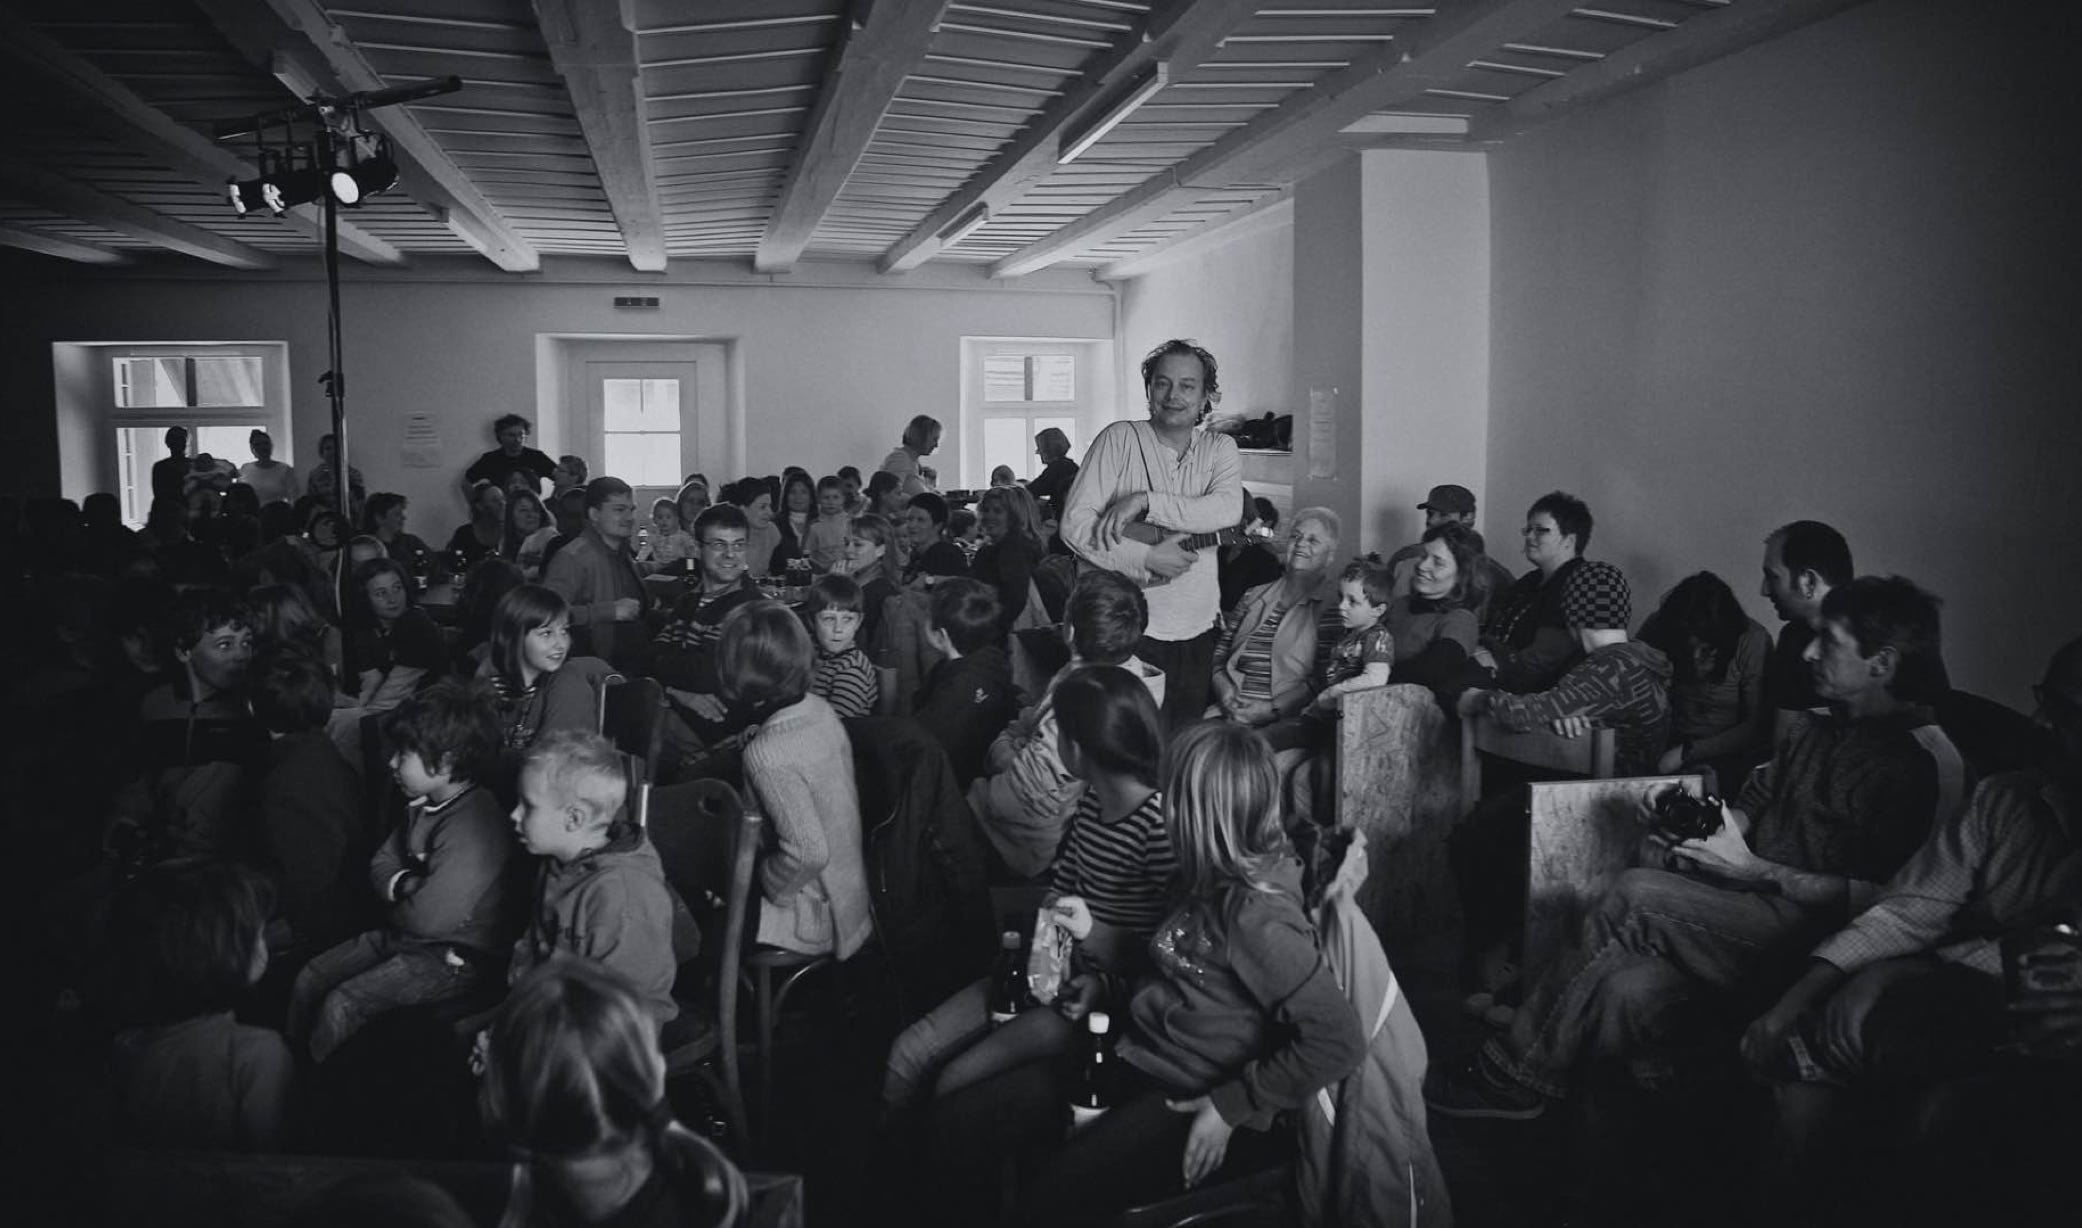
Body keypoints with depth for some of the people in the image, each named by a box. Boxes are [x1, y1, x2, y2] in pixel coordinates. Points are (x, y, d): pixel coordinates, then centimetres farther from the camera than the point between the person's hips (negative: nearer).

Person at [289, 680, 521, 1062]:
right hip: (401, 935, 10)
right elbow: (381, 863, 15)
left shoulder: (473, 826, -27)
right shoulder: (426, 805, 4)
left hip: (456, 956, -10)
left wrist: (396, 903, -6)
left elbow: (429, 919, -28)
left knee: (342, 1004, -17)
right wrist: (404, 885, -8)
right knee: (310, 980, 8)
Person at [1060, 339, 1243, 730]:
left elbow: (1227, 509, -14)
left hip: (1196, 633, 4)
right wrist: (1146, 558, -19)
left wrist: (1145, 501, -21)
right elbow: (1074, 524, -11)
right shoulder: (1120, 440, -2)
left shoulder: (1220, 449, 7)